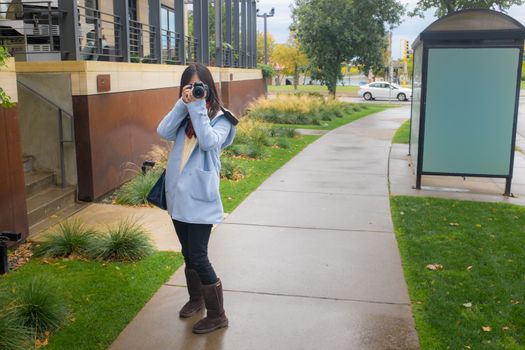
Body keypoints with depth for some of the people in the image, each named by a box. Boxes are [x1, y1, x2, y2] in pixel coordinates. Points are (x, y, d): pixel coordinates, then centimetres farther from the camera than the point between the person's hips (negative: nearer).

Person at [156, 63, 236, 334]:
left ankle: (217, 315, 10)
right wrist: (184, 104, -15)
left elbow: (210, 142, -23)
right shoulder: (183, 114, 9)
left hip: (200, 197, -6)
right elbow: (163, 131, -9)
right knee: (187, 253, 18)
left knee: (198, 256, -5)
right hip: (177, 194, 6)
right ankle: (196, 298, 39)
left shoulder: (220, 118, -4)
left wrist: (198, 108, -20)